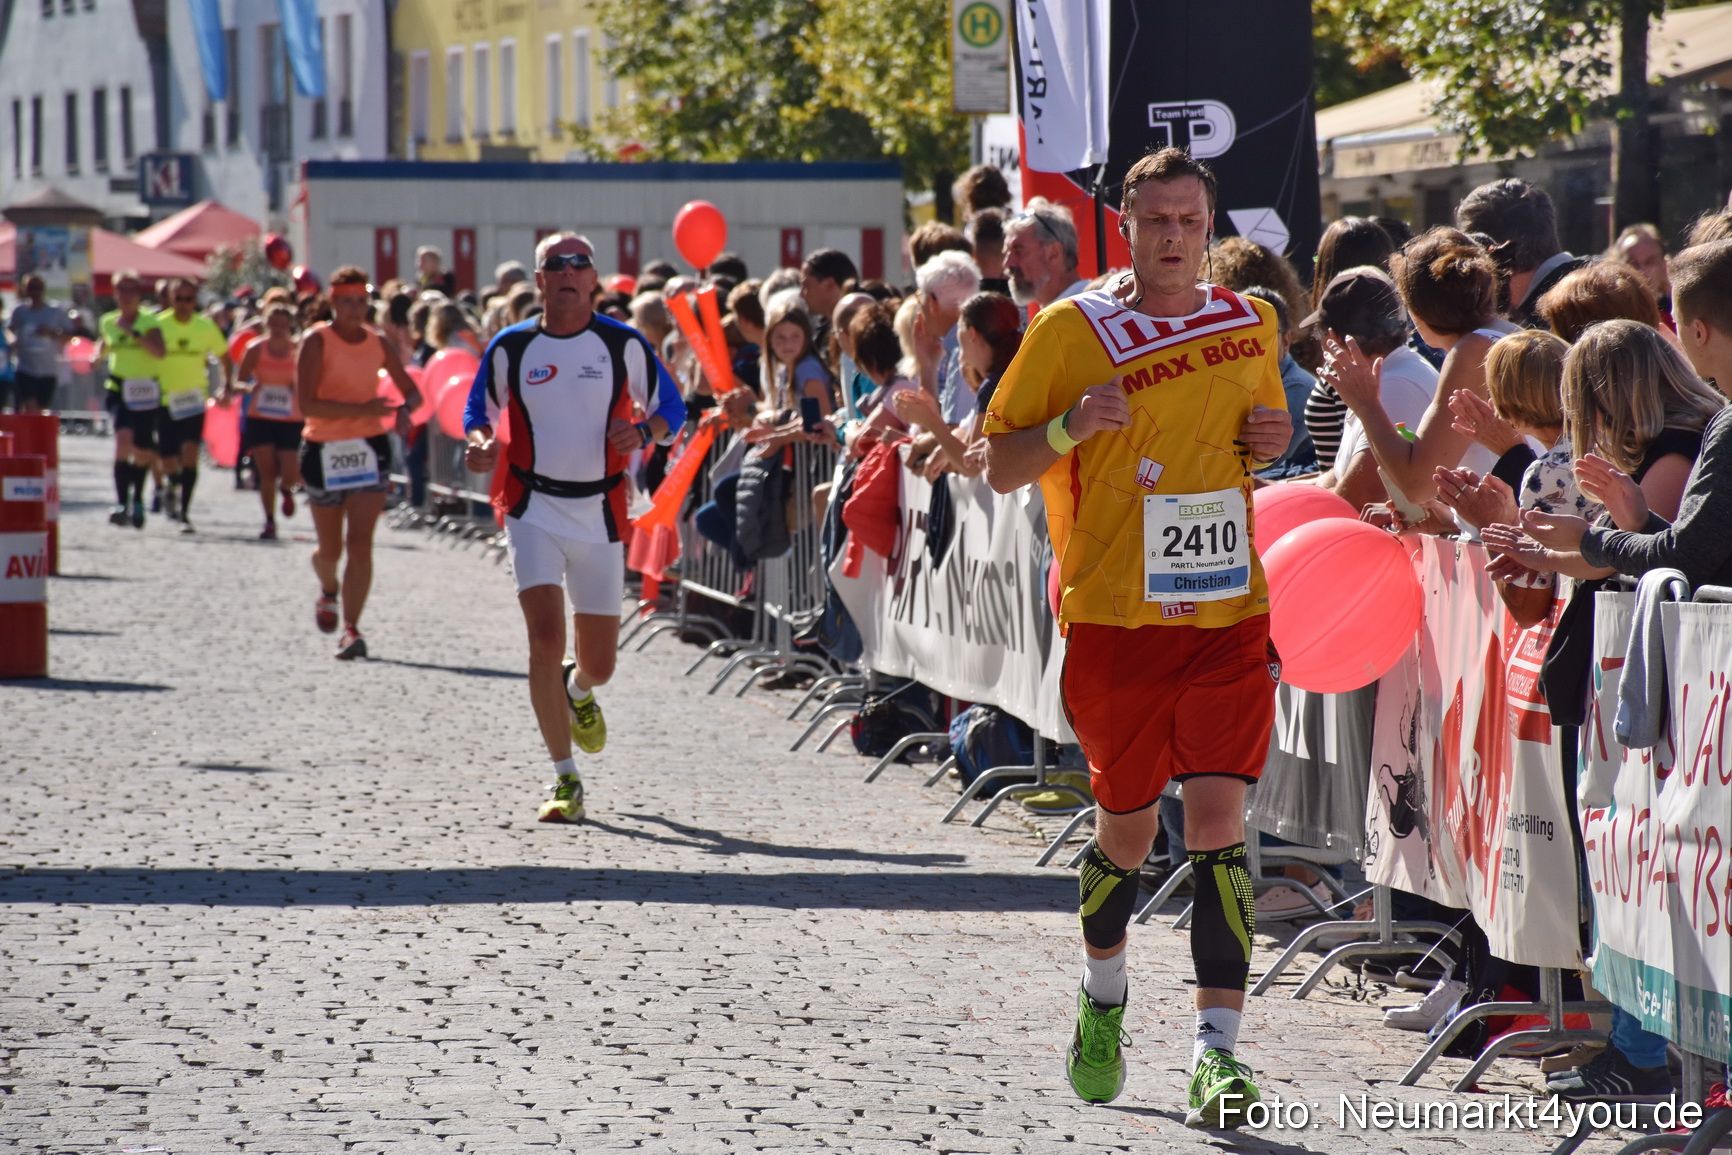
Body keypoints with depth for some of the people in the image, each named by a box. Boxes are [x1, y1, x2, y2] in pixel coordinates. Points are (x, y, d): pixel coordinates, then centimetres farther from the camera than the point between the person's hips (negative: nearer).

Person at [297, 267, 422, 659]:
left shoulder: (379, 343, 4)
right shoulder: (317, 341, -9)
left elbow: (412, 391, 15)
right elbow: (306, 404, -19)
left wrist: (403, 410, -9)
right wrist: (361, 409, -28)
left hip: (370, 448, 2)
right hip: (324, 450, -2)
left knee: (360, 543, -12)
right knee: (330, 548, 11)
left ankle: (351, 630, -12)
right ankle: (329, 591, 46)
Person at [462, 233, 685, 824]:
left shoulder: (623, 344, 0)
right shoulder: (510, 348, 1)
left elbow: (671, 408, 8)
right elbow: (478, 410, 14)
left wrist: (644, 430, -15)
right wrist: (480, 443, -9)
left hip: (600, 514, 1)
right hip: (534, 510, -1)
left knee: (598, 662, 8)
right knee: (545, 637, -17)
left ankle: (578, 690, 48)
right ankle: (565, 781, -8)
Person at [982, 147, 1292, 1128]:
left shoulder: (1251, 327, 8)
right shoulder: (1073, 331, -3)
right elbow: (1001, 469, 0)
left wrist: (1274, 439, 3)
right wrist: (1071, 426, -19)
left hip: (1228, 615, 1)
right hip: (1115, 619, -1)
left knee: (1218, 819, -10)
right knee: (1127, 827, 9)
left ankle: (1218, 1049, -11)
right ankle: (1104, 999, 37)